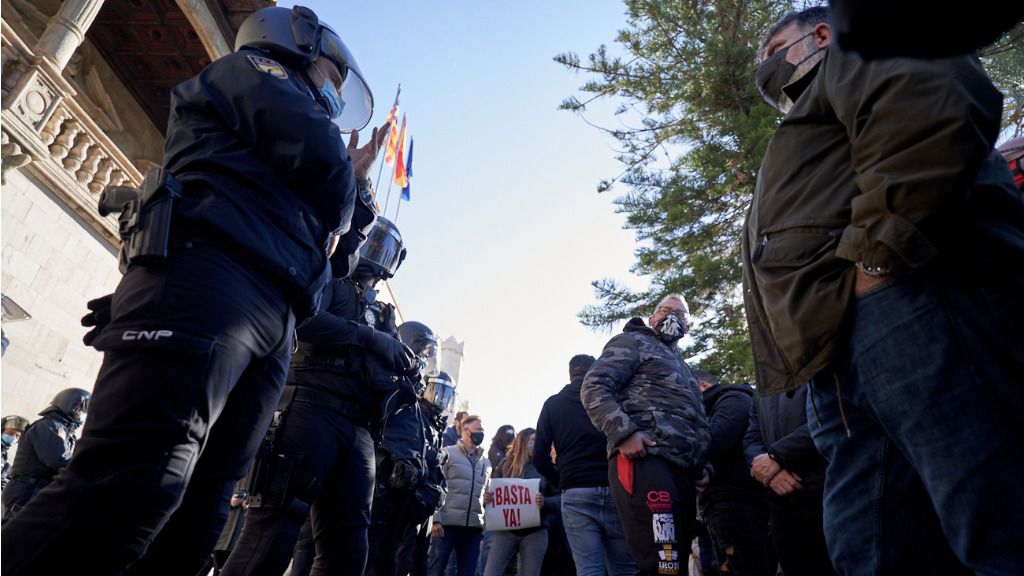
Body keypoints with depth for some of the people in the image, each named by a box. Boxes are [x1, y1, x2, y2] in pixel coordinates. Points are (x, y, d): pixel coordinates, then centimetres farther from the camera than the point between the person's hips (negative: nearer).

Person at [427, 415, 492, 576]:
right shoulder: (448, 453, 2)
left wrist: (484, 525, 11)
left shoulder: (486, 463, 17)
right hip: (447, 523, -4)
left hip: (474, 527, 5)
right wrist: (436, 519, -11)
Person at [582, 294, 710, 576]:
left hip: (683, 470, 9)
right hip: (644, 460, -9)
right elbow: (594, 387, -6)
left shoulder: (682, 368, 34)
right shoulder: (633, 342, 8)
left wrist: (702, 466, 18)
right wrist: (624, 432, -19)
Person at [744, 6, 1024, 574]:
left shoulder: (849, 57, 17)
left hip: (903, 310, -8)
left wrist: (880, 249, -16)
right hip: (836, 368, 9)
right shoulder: (793, 156, 39)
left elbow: (930, 101, -9)